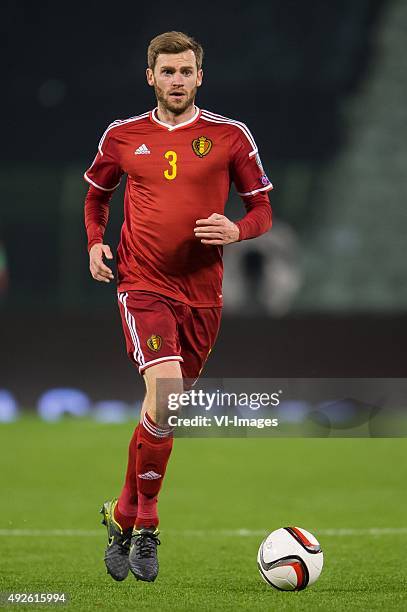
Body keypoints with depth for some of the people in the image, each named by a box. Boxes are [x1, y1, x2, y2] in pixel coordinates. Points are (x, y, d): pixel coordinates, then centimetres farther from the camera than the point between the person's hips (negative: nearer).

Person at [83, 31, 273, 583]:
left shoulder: (229, 136, 2)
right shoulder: (123, 136, 5)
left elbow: (262, 210, 7)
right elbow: (97, 195, 23)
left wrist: (237, 231, -14)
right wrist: (95, 242, 5)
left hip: (202, 295, 2)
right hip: (142, 287, -2)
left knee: (160, 414, 10)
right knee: (166, 395, -23)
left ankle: (125, 514, 31)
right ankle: (145, 522, -7)